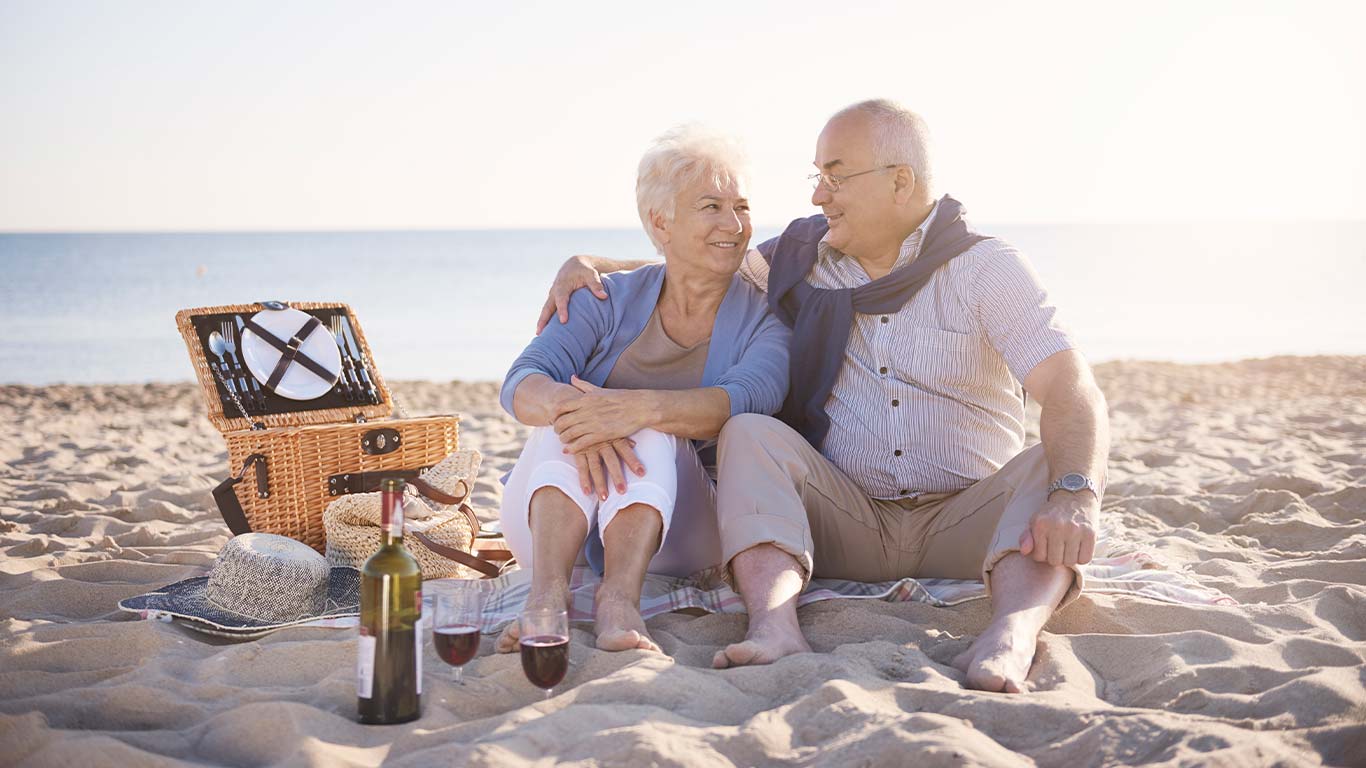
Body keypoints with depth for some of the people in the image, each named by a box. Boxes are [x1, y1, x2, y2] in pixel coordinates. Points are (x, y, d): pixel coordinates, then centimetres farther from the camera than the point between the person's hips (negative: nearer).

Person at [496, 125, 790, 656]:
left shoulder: (762, 321, 1)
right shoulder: (610, 300, 4)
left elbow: (747, 399, -23)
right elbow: (522, 383, -12)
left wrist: (644, 408, -42)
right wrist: (563, 404, -38)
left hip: (672, 536, -1)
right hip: (555, 525, 1)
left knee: (651, 428, -28)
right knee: (577, 411, -27)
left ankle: (620, 598, -49)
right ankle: (548, 592, -47)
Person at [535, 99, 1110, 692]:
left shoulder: (986, 268, -4)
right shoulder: (806, 254, 8)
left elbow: (1072, 390, -16)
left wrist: (1075, 495, -36)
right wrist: (595, 265, 5)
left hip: (964, 523, -2)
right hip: (847, 520, 2)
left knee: (1054, 469, -28)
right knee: (749, 435, -21)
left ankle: (1012, 632, -52)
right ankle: (775, 624, -43)